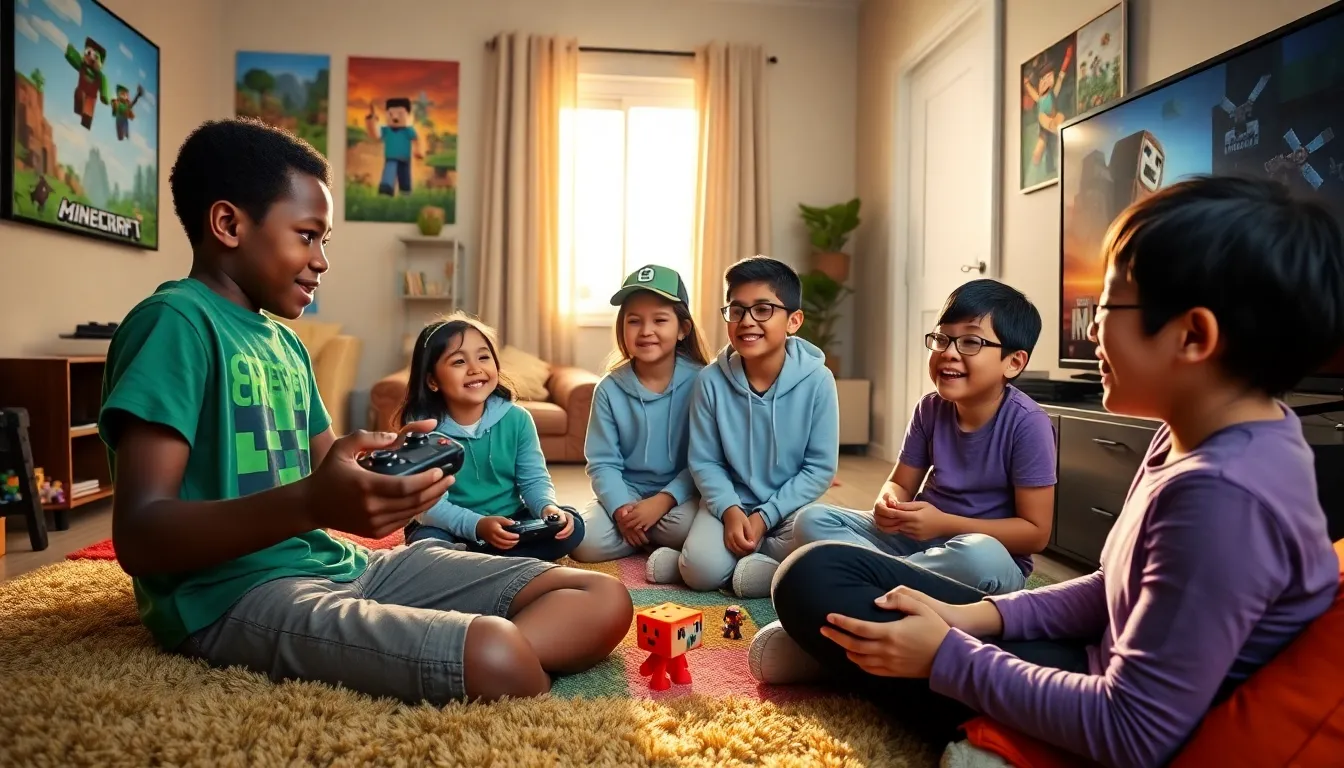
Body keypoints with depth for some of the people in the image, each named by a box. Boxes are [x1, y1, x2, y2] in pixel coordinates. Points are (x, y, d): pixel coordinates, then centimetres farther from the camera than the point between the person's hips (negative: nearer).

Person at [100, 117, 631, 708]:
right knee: (496, 660, -38)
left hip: (340, 566, 9)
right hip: (234, 594, -9)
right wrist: (309, 504, -32)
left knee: (605, 603, -5)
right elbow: (139, 537, -17)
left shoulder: (284, 341, 19)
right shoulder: (174, 322, -8)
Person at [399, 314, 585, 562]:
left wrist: (547, 507, -26)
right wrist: (477, 525, -38)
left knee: (571, 525, -18)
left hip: (511, 526, 4)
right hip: (452, 527, -4)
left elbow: (533, 479, -3)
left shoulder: (517, 418, -6)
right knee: (428, 544, -35)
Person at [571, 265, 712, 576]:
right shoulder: (609, 389, -3)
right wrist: (620, 508, -20)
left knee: (685, 527, -35)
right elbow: (602, 462, -3)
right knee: (586, 543, -22)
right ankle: (657, 537, 1)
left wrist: (663, 501, -22)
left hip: (680, 493, -3)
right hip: (626, 492, 3)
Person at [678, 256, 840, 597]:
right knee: (701, 570, -23)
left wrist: (765, 517, -16)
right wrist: (730, 510, -21)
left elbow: (821, 467, -10)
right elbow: (704, 461, -4)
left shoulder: (817, 380, -15)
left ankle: (741, 553, -3)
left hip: (790, 506, 0)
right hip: (731, 502, 1)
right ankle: (756, 555, 6)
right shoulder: (711, 380, -11)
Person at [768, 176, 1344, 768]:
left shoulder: (1223, 492, -31)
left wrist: (948, 656, -19)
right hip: (1107, 679, 9)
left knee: (814, 580, -10)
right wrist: (981, 616, -3)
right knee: (819, 565, 8)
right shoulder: (1196, 435, 0)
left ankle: (842, 648, 15)